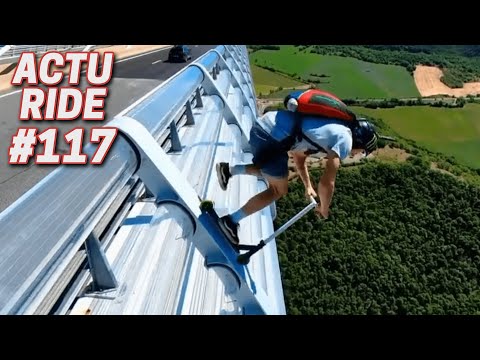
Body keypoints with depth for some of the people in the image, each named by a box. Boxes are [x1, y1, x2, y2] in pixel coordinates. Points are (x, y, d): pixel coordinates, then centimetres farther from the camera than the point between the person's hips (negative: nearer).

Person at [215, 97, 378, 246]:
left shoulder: (332, 128, 23)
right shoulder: (345, 141, -3)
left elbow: (298, 155, 32)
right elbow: (327, 183, -6)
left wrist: (308, 186, 35)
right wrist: (324, 208, 12)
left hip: (265, 124, 9)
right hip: (271, 137, -9)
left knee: (273, 173, 30)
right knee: (279, 190, 7)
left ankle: (229, 169, 24)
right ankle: (232, 221, 9)